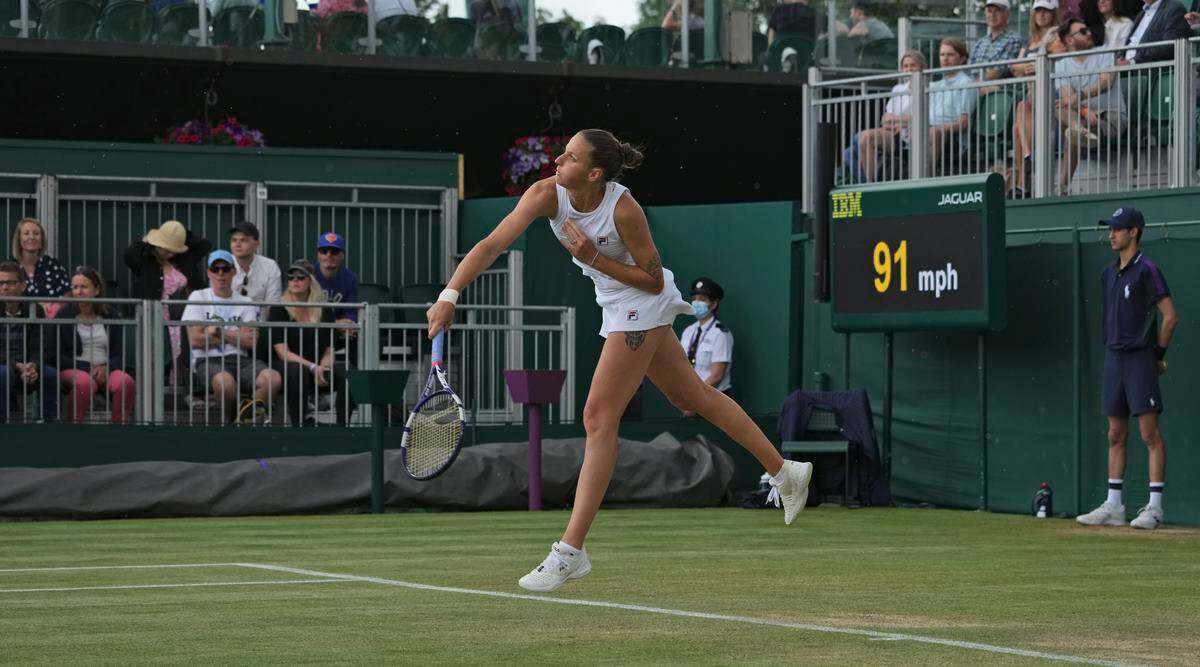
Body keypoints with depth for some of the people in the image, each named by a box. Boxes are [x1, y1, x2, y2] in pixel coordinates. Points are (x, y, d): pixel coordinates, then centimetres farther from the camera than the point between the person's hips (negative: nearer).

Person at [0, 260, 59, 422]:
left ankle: (50, 423, -18)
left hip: (26, 368, 3)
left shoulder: (34, 310, 3)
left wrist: (32, 366, -24)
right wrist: (18, 367, -25)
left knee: (51, 374, -26)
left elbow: (37, 349, -1)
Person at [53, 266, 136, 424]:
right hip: (74, 369, -2)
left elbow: (120, 355, 8)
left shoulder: (110, 315, 12)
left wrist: (106, 368, -15)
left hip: (106, 369, 2)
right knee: (85, 382, -38)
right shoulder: (63, 315, 6)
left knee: (126, 382, -31)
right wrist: (88, 368, -13)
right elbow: (58, 357, 0)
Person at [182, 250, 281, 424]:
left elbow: (251, 341, 3)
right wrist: (235, 337, 4)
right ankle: (233, 419, -10)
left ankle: (248, 411, -6)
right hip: (208, 362, -3)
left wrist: (219, 332, -3)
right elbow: (195, 340, -2)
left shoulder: (245, 303, 18)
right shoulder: (198, 297, 11)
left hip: (240, 360, 3)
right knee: (225, 381, -39)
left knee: (273, 378, -29)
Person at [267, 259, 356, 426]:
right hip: (287, 367, -3)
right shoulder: (279, 310, 0)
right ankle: (297, 424, -31)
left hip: (318, 367, 3)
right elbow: (282, 352, -8)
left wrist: (323, 367, -13)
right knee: (296, 371, -38)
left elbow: (329, 350, 11)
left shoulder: (324, 311, 11)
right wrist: (312, 367, -20)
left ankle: (342, 425, -18)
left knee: (347, 374, -25)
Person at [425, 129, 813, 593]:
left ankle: (571, 551, -9)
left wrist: (594, 258, -28)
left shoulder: (624, 210, -29)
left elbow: (654, 280, -18)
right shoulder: (547, 194, -16)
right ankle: (783, 471, 34)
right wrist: (449, 296, -34)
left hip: (642, 307, -8)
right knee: (693, 397, 19)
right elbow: (493, 245, -22)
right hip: (619, 307, 8)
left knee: (599, 418, -11)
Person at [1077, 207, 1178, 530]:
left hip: (1140, 360, -8)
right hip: (1113, 358, 8)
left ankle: (1154, 507, -8)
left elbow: (1170, 316, -11)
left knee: (1150, 433, -8)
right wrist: (1114, 351, 15)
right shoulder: (1109, 274, 15)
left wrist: (1158, 354, -5)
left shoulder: (1146, 271, -9)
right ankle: (1113, 506, 13)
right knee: (1116, 435, 9)